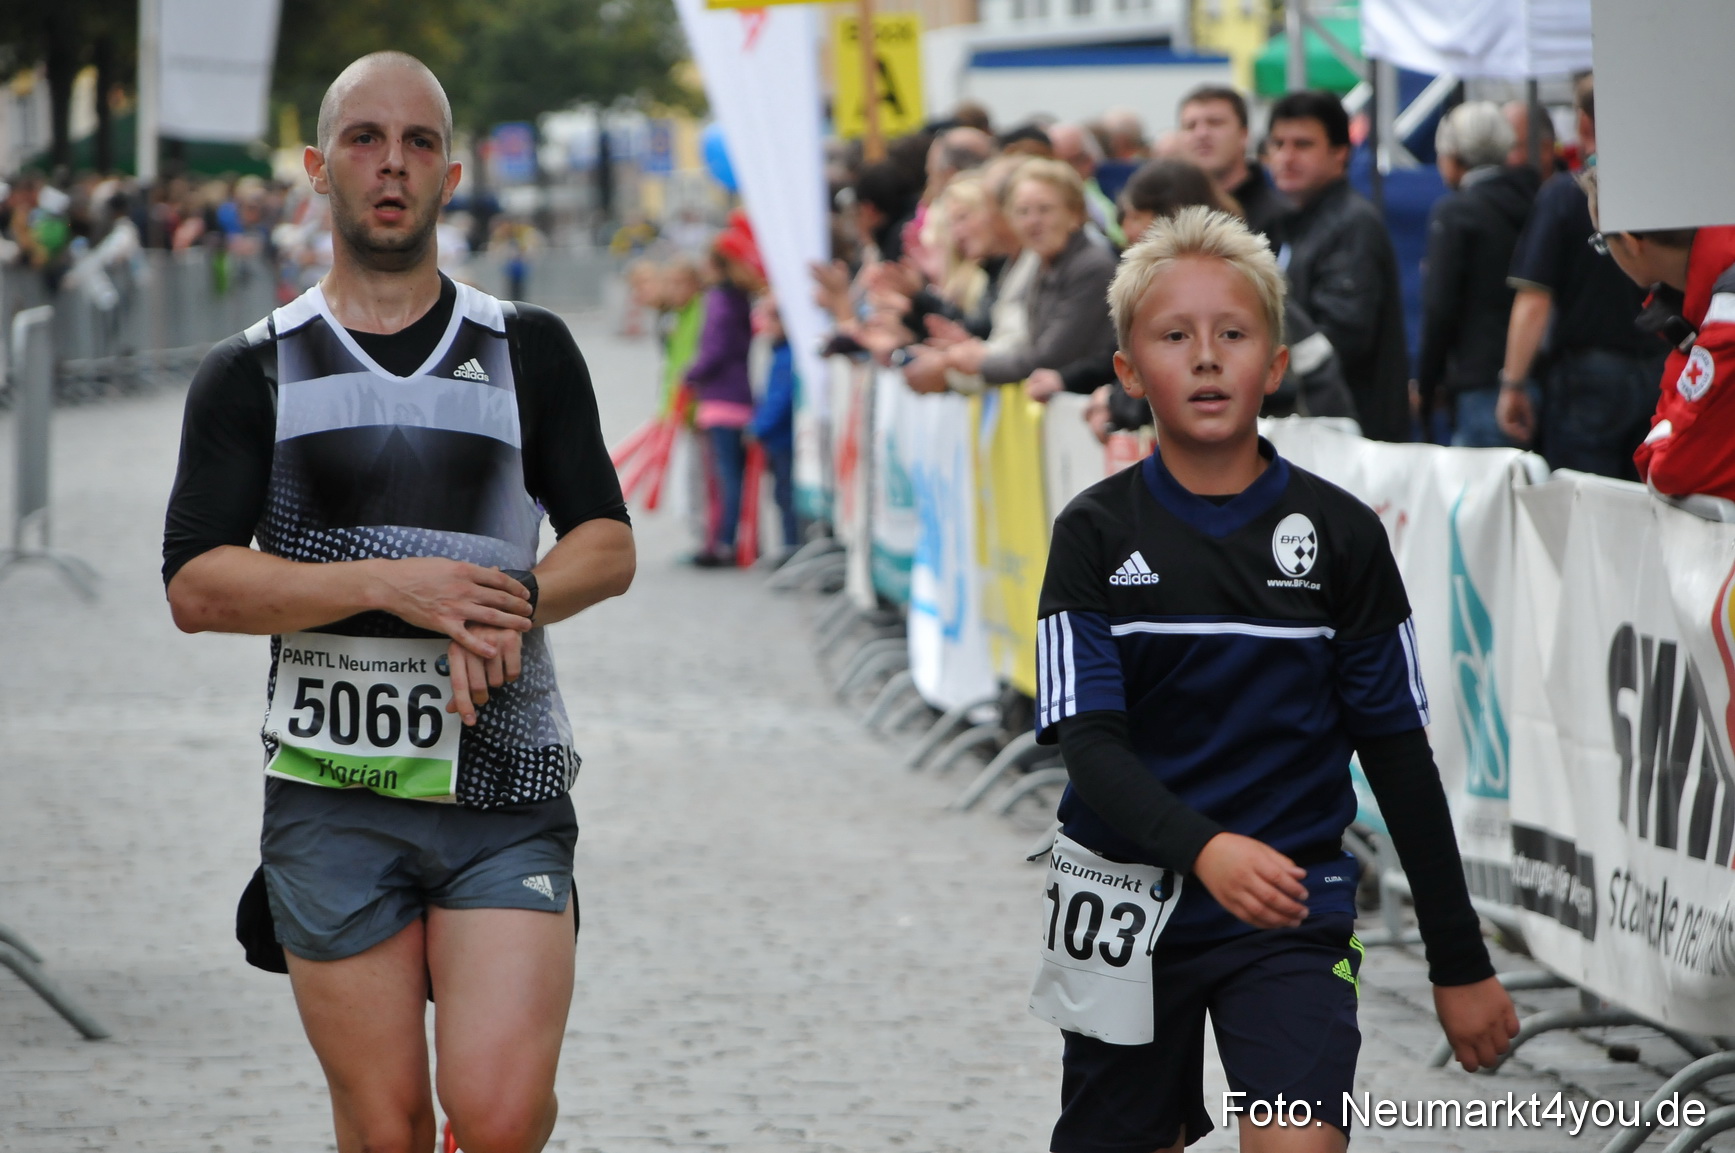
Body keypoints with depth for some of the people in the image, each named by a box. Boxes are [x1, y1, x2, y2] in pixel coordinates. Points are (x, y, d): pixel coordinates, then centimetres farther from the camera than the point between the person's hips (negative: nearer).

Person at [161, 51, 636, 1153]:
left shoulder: (530, 350, 11)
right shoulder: (252, 373, 7)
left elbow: (609, 545, 10)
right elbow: (196, 585, -3)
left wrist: (513, 603, -12)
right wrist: (392, 583, -15)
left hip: (506, 780, 0)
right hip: (334, 786, 0)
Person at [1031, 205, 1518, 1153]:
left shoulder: (1340, 534, -2)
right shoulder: (1097, 533, -4)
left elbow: (1397, 754, 3)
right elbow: (1088, 741, -14)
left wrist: (1461, 962, 4)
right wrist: (1204, 848, -33)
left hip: (1291, 908, -1)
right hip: (1133, 905, 1)